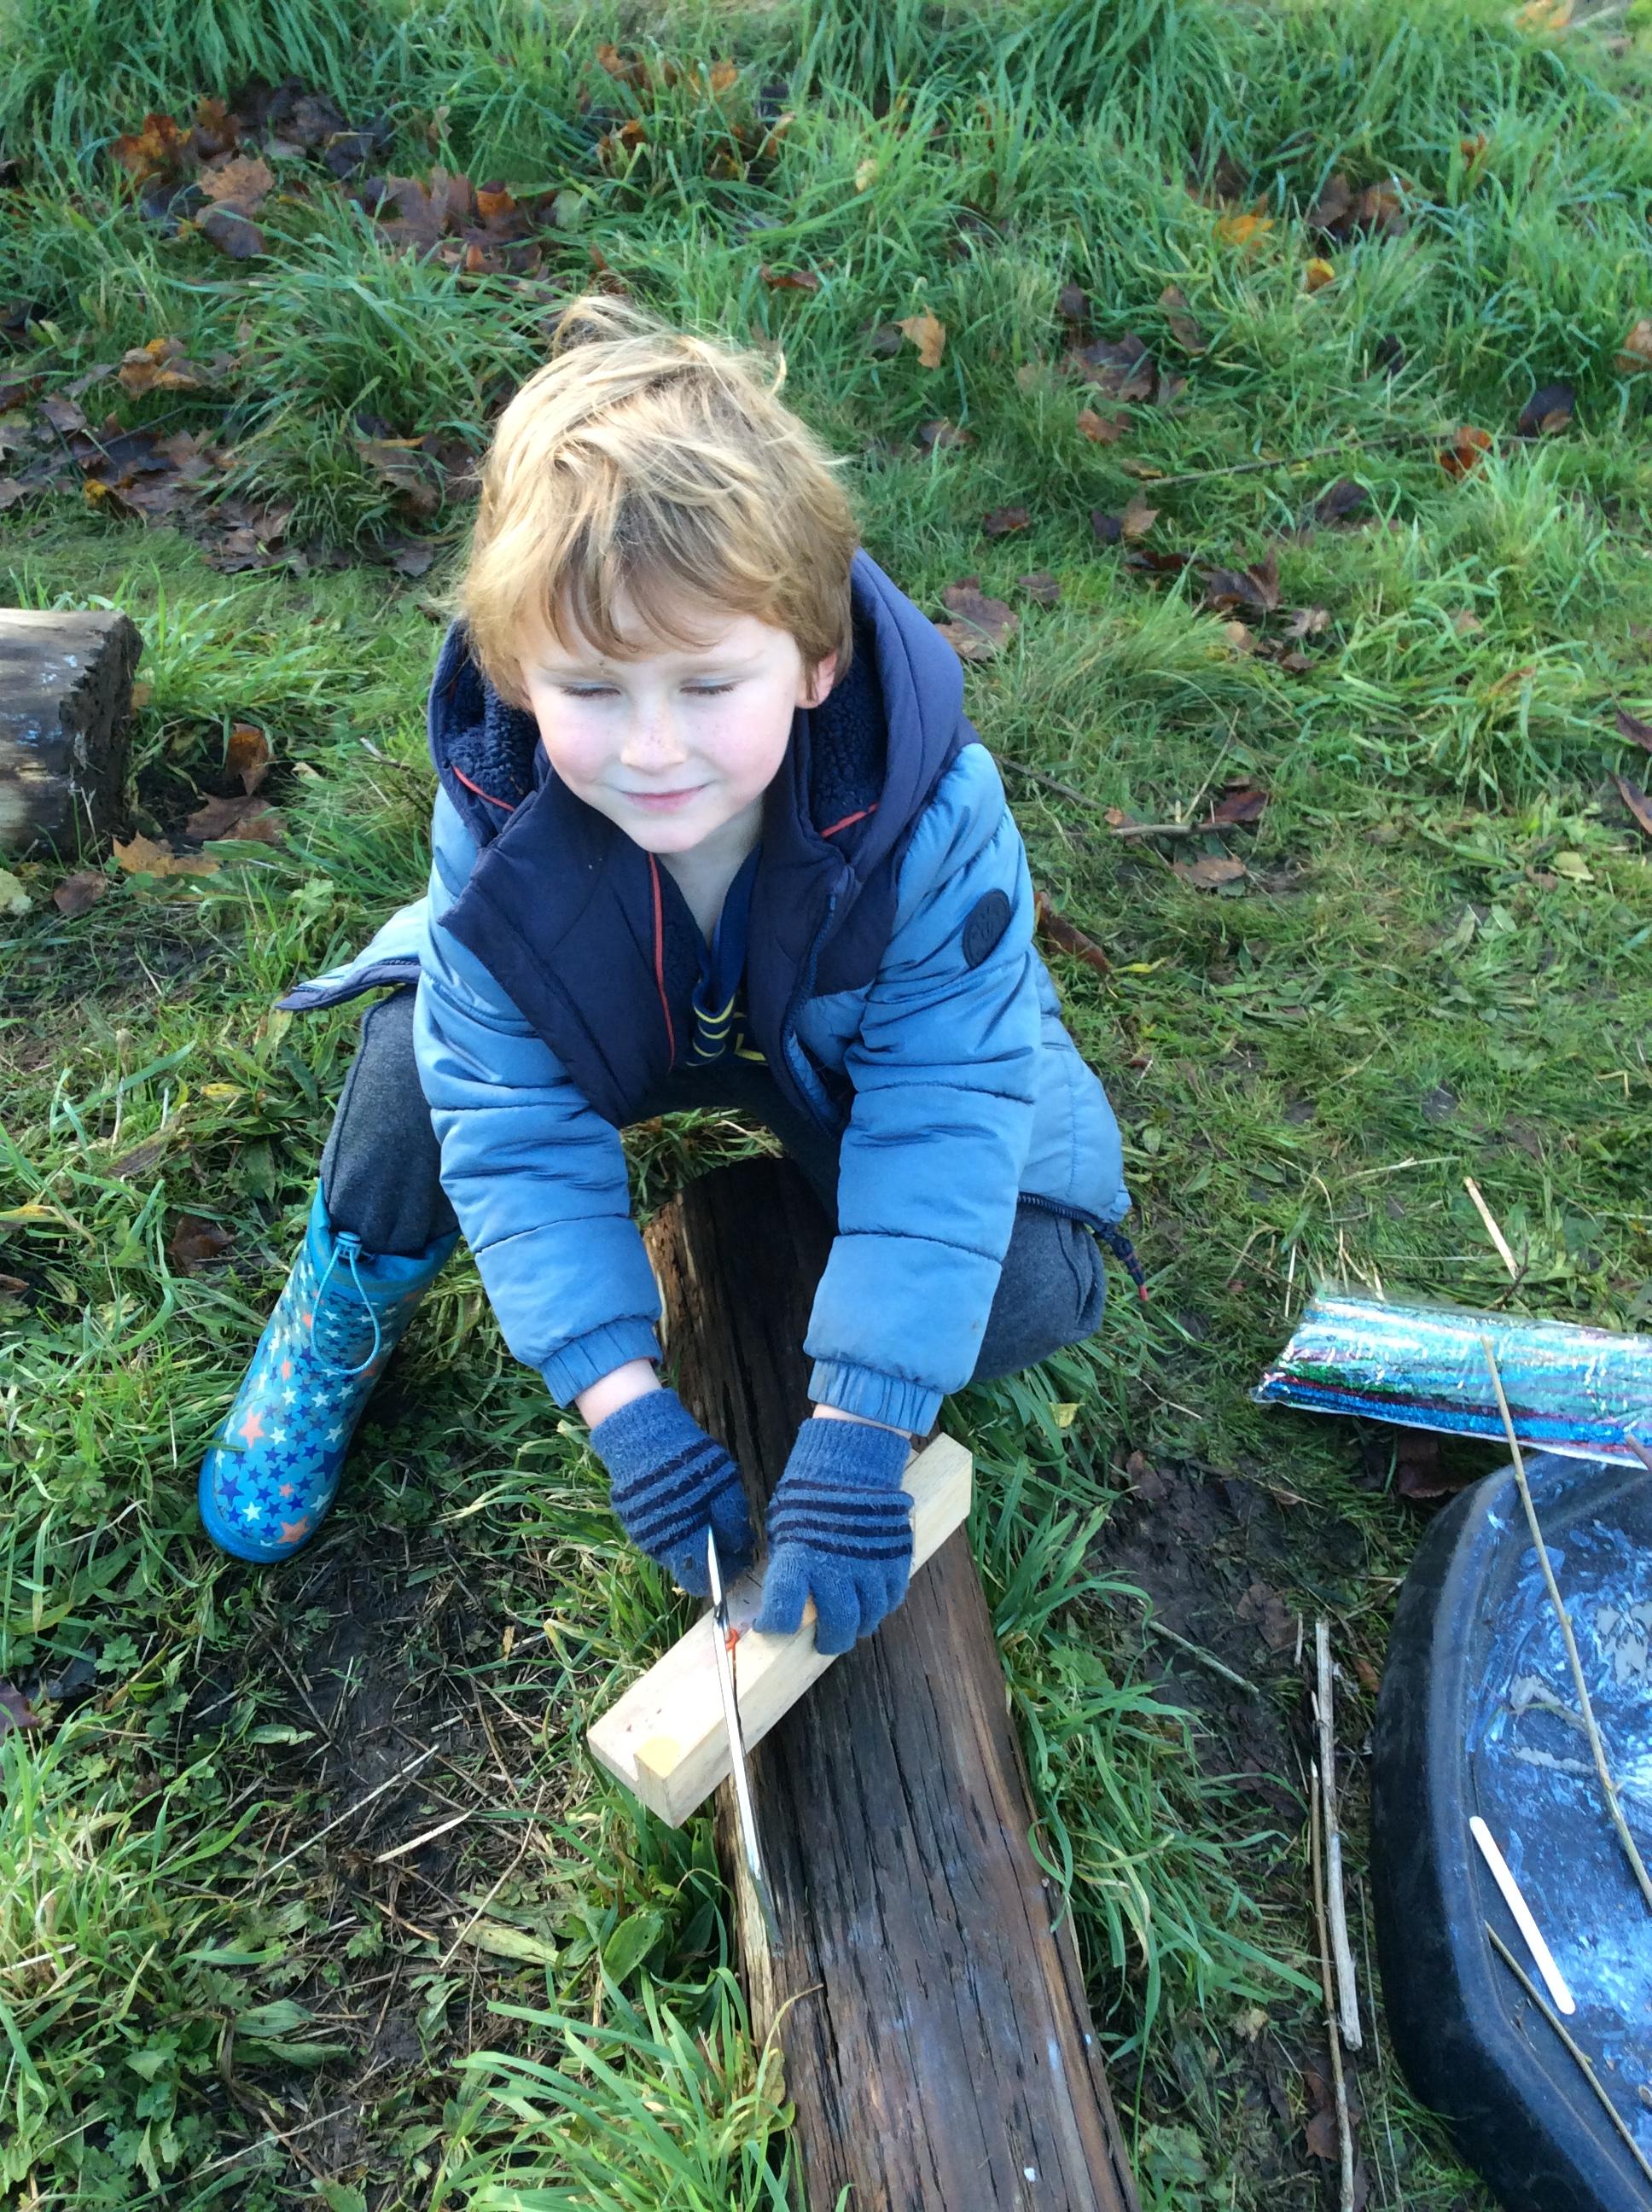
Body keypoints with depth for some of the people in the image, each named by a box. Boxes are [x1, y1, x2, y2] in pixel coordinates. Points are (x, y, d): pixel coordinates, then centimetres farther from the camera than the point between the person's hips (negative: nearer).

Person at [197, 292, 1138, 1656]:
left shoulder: (934, 819, -37)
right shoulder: (493, 817, -30)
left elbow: (941, 1117, -34)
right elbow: (513, 1122, -26)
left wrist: (856, 1439, -36)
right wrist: (623, 1404, -32)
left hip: (847, 1054, 0)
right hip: (622, 1030, 1)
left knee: (1036, 1288, -22)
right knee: (424, 1051, -26)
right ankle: (346, 1311, 6)